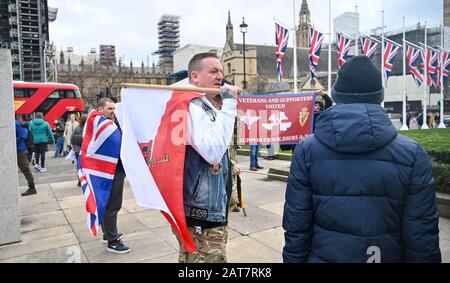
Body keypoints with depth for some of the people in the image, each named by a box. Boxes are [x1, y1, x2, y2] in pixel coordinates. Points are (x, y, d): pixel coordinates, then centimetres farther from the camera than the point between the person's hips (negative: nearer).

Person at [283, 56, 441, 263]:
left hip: (324, 256, 0)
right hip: (390, 256, 1)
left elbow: (295, 226, -10)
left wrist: (293, 259, 3)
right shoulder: (412, 154, -11)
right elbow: (422, 236, -9)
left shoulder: (307, 150, -12)